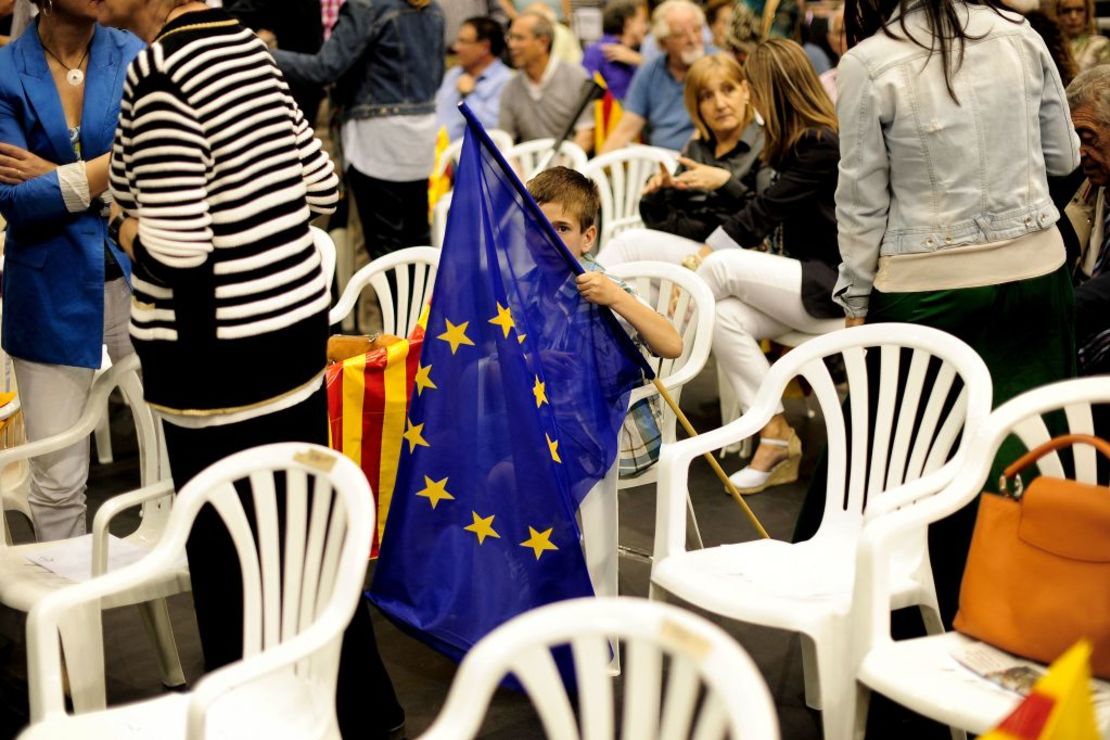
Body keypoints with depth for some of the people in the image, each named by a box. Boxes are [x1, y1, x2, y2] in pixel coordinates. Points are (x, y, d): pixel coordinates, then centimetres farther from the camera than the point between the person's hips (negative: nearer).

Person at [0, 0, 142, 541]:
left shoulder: (133, 55, 1)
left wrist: (54, 176, -11)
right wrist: (107, 167, -18)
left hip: (136, 274, 1)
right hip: (53, 290, 0)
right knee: (57, 481, 5)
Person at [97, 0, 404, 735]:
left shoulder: (159, 73, -18)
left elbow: (174, 250, -20)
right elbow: (321, 185, 13)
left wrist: (129, 228, -1)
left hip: (217, 349, -8)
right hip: (299, 315, 8)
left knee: (228, 550, 7)